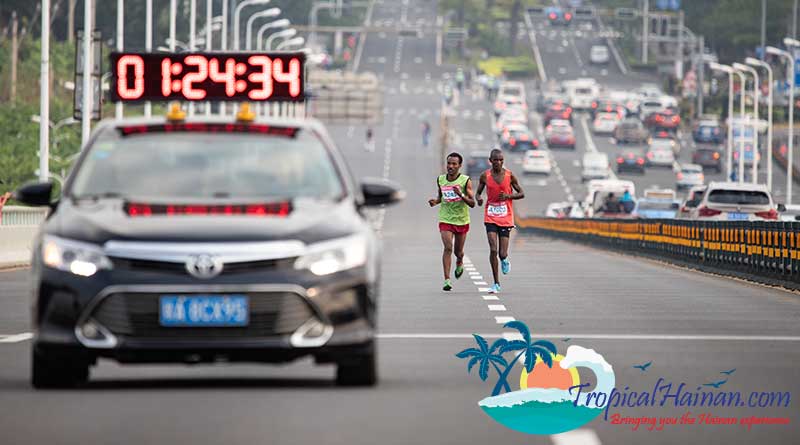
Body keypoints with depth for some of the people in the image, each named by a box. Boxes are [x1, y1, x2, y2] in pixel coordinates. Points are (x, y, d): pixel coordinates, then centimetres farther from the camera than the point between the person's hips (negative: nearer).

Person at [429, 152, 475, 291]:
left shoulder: (466, 181, -10)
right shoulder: (440, 180, 1)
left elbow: (472, 204, -11)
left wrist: (461, 195, -28)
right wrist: (435, 201, -3)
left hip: (462, 220, -1)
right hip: (445, 220, 1)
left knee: (458, 252, 11)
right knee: (448, 248, -17)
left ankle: (459, 263, 48)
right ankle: (447, 280, -17)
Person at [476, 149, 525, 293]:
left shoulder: (509, 175, -3)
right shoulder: (485, 176, -1)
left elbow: (521, 194, 4)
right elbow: (478, 192, 12)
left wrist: (508, 196, -15)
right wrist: (479, 199, -13)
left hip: (506, 218, 0)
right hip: (490, 217, 0)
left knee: (502, 253, -3)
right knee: (493, 250, -13)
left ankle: (505, 260, 37)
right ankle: (496, 284, -3)